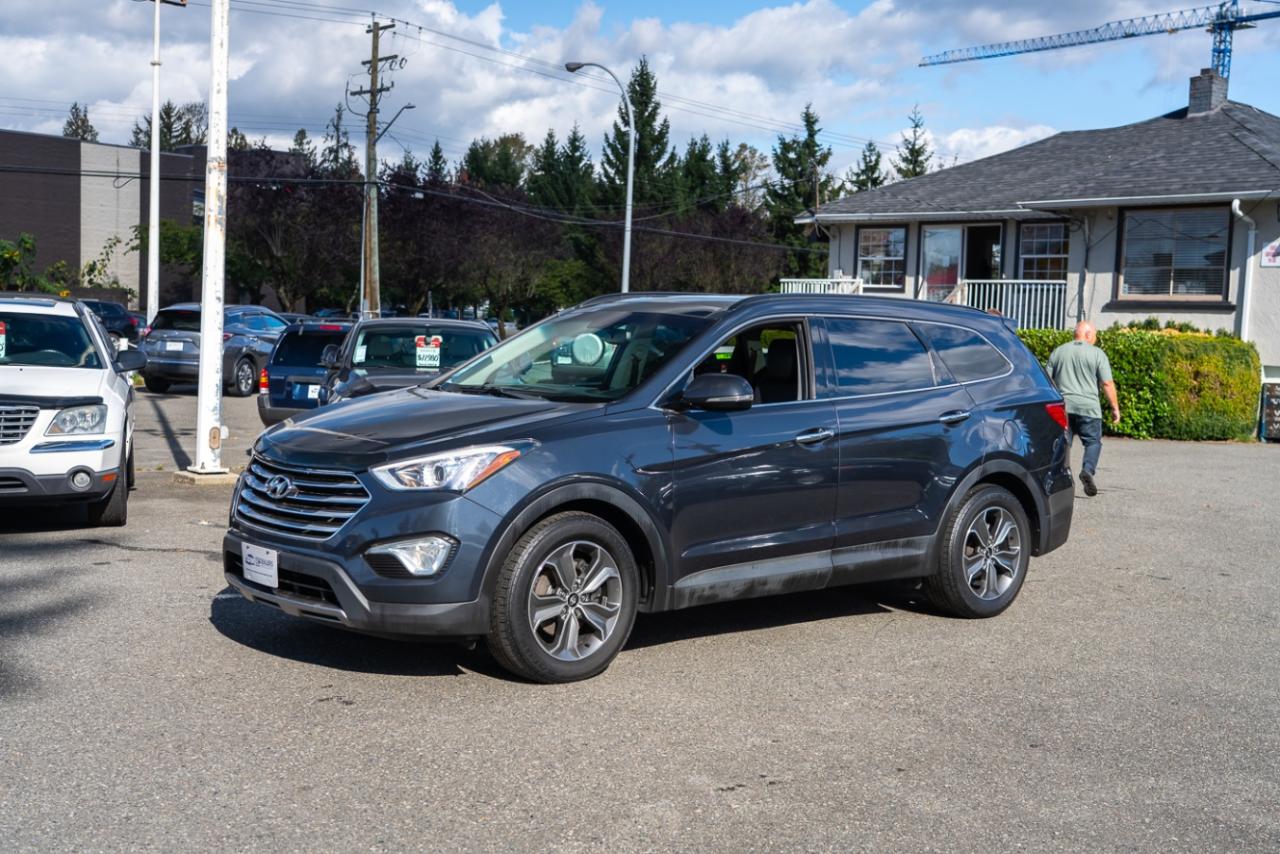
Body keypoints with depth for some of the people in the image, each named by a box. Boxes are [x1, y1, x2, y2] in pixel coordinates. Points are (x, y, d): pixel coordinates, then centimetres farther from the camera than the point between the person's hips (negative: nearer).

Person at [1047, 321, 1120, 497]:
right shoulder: (1097, 354, 0)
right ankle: (1088, 469, -17)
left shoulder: (1058, 352, 12)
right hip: (1088, 408, -3)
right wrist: (1115, 408, 2)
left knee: (1062, 443, 7)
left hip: (1062, 407, 3)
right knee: (1093, 441, 4)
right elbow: (1107, 384, -4)